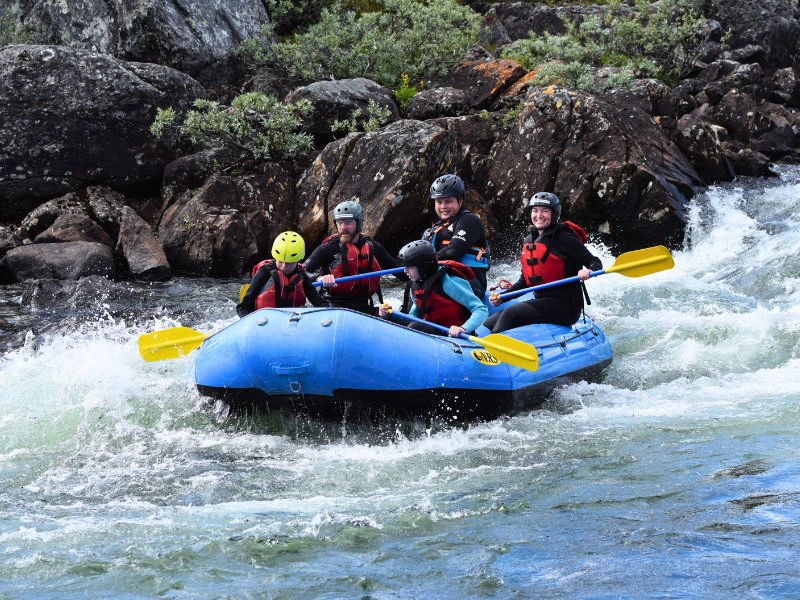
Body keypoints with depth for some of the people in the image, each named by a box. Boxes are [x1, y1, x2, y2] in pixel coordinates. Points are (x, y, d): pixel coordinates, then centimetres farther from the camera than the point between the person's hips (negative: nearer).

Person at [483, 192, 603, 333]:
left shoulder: (564, 239, -7)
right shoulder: (529, 241, 15)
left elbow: (595, 262, -5)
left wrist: (588, 271, -29)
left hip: (565, 306, -8)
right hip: (541, 302, 8)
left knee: (510, 314, -28)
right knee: (488, 325, -4)